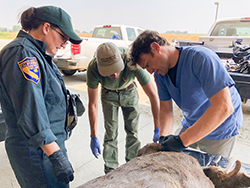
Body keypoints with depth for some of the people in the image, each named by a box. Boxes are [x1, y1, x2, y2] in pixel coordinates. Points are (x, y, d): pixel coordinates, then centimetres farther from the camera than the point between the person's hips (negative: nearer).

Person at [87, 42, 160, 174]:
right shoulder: (93, 69, -34)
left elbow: (153, 95, -35)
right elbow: (93, 104, -24)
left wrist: (158, 129, -37)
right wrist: (94, 137, -21)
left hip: (129, 92, 0)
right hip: (109, 94, 0)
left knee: (133, 131, 1)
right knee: (111, 133, -3)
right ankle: (110, 172, 15)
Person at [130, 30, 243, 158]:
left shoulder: (200, 58, -30)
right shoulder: (160, 74, -8)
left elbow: (224, 107, -37)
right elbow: (165, 108, -4)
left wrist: (181, 140, -38)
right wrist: (164, 136, -24)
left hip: (219, 128, -5)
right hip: (190, 124, 6)